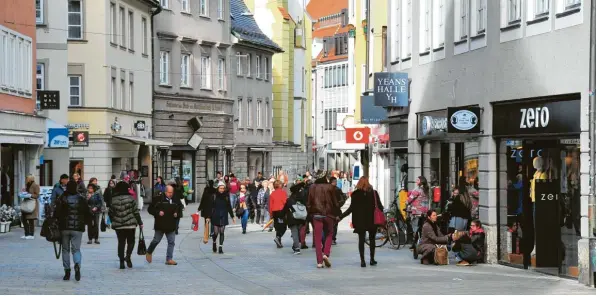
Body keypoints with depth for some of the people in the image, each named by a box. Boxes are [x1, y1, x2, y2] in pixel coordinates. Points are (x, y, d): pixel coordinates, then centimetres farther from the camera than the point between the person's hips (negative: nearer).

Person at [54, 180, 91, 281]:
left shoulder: (61, 199, -3)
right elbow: (88, 214, 2)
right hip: (78, 228, 0)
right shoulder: (82, 199, 0)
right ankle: (77, 265, -25)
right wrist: (84, 223, 17)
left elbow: (56, 213, -7)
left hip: (64, 228, 0)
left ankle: (67, 272, 8)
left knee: (65, 249, 11)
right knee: (76, 249, 4)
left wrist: (58, 223, 9)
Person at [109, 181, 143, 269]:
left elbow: (110, 212, 5)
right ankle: (128, 256, -12)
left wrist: (113, 221, 21)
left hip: (118, 225, 2)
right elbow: (136, 212, -4)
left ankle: (122, 262, 6)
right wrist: (140, 222, 5)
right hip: (130, 224, -2)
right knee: (131, 241, 10)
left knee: (121, 242, 9)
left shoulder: (113, 200, 0)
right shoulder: (130, 198, -6)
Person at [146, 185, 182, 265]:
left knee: (171, 242, 0)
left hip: (171, 226, 4)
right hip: (160, 226, -4)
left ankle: (169, 259, 4)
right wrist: (158, 212, -17)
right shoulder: (159, 200, -6)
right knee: (156, 240, 5)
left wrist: (177, 214, 0)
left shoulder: (176, 201, 8)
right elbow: (150, 209, -3)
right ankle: (149, 252, 31)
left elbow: (180, 210, 21)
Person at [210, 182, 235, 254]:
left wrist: (232, 217, 10)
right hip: (215, 216, -2)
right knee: (216, 232, -2)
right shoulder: (214, 196, -4)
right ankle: (214, 243, 29)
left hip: (223, 216, 2)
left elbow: (229, 207, 10)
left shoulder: (226, 196, 3)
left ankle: (220, 248, 4)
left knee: (222, 232, -1)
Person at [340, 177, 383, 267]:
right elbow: (380, 206, -1)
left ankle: (362, 260, -4)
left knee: (361, 239, 4)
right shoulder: (374, 193, -2)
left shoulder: (355, 194, -6)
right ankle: (372, 259, 16)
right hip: (372, 220, 1)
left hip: (359, 221, -1)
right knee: (372, 239, 14)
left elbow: (351, 208, -7)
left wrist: (340, 216, -1)